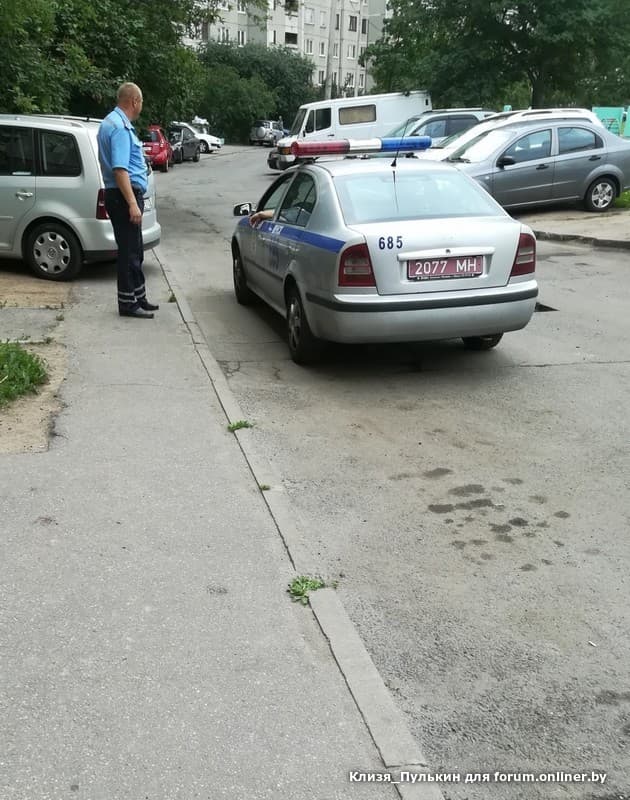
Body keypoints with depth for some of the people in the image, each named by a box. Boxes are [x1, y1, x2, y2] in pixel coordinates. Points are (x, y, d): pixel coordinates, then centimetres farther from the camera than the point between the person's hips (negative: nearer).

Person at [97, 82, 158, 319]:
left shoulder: (112, 122, 17)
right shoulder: (120, 127, -17)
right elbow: (119, 169, -25)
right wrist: (132, 204, -28)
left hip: (124, 195, 11)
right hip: (124, 195, -11)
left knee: (134, 250, 16)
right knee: (129, 251, -5)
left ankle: (138, 297, 25)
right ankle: (128, 303, 1)